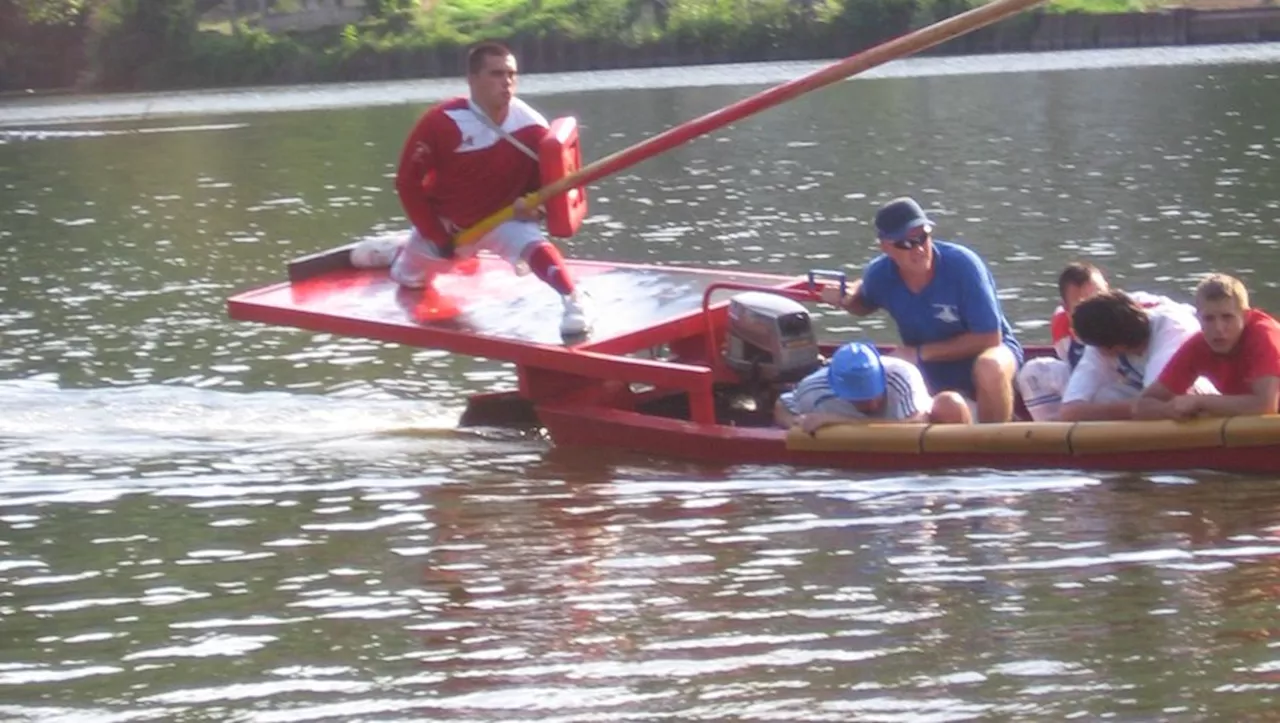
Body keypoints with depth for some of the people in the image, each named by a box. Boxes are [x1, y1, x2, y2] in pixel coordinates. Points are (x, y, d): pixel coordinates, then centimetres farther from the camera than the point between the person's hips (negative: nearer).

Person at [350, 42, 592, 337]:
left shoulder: (533, 128, -23)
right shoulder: (442, 123, -30)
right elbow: (408, 182, -20)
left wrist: (532, 206, -30)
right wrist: (437, 237, -17)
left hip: (502, 219, 0)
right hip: (446, 223, 0)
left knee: (533, 244, -33)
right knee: (407, 278, 23)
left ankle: (573, 299, -37)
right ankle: (398, 251, 56)